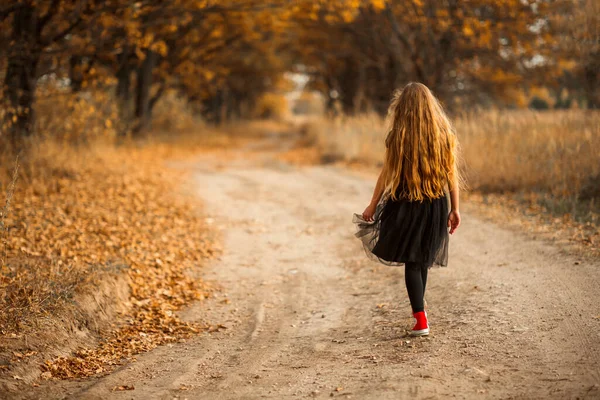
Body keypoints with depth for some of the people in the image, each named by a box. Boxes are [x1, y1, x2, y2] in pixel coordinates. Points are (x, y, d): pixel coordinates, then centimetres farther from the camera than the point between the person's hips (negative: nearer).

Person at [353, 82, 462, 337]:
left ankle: (420, 319, -4)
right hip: (436, 206, 3)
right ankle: (418, 311, 30)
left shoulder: (398, 135, -9)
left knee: (411, 261, 3)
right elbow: (451, 174, 0)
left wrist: (373, 205, 6)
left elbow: (387, 173, -5)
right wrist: (455, 209, 7)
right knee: (423, 260, 18)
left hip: (406, 205, -3)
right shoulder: (444, 134, -2)